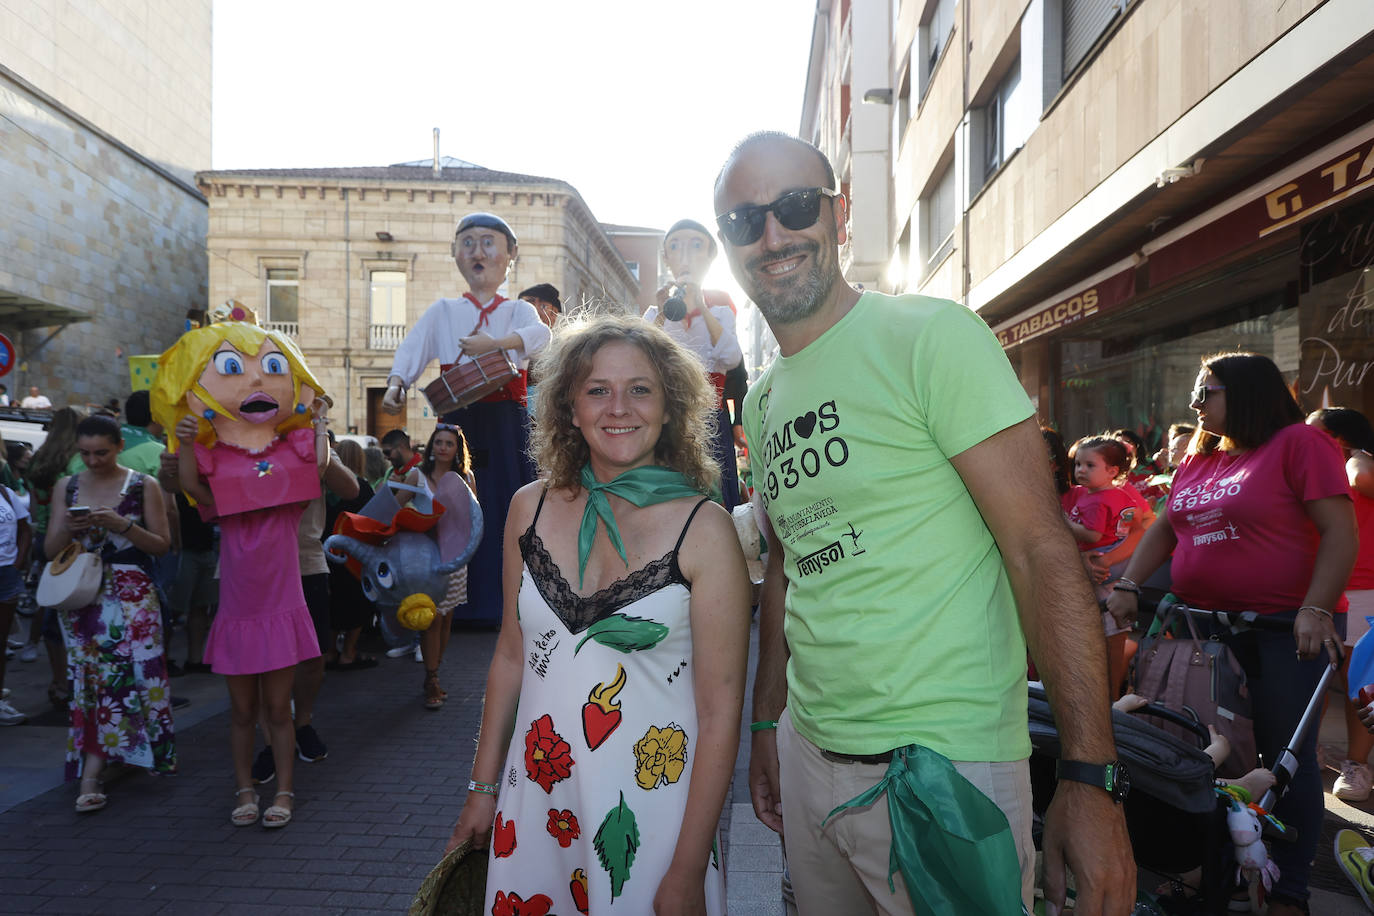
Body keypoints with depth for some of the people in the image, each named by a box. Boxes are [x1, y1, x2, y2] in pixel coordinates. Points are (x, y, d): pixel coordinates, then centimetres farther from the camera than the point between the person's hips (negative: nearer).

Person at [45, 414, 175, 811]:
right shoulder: (67, 487, 9)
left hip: (132, 596, -3)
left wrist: (123, 525, -16)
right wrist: (68, 528, -11)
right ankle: (93, 770, 12)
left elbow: (163, 545, -2)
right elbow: (50, 549, 10)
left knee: (119, 676, -5)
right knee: (87, 680, 4)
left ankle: (90, 774, 8)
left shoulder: (144, 486, 0)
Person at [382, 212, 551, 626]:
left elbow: (539, 333, -14)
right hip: (458, 419, 1)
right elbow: (412, 348, 3)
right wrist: (396, 383, -17)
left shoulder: (518, 310, 9)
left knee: (509, 505, -4)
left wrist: (495, 343, -31)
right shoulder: (443, 311, 15)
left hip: (507, 422, -1)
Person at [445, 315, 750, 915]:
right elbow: (511, 655, 8)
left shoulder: (704, 531, -13)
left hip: (650, 809, -3)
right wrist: (484, 788, 11)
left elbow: (721, 711, -12)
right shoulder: (531, 509, -1)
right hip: (536, 800, 4)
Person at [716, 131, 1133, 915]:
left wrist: (1090, 778, -19)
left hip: (947, 764, -6)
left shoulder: (930, 337, -12)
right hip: (808, 754, 7)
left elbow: (1042, 547, -16)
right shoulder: (761, 401, 9)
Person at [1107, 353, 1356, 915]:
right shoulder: (1198, 459, 13)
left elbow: (1340, 532, -13)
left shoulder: (1299, 443, -6)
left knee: (1286, 756, 1)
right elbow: (1165, 529, 15)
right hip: (1207, 623, 6)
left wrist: (1316, 609, -23)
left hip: (1286, 629, -6)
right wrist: (1129, 586, 2)